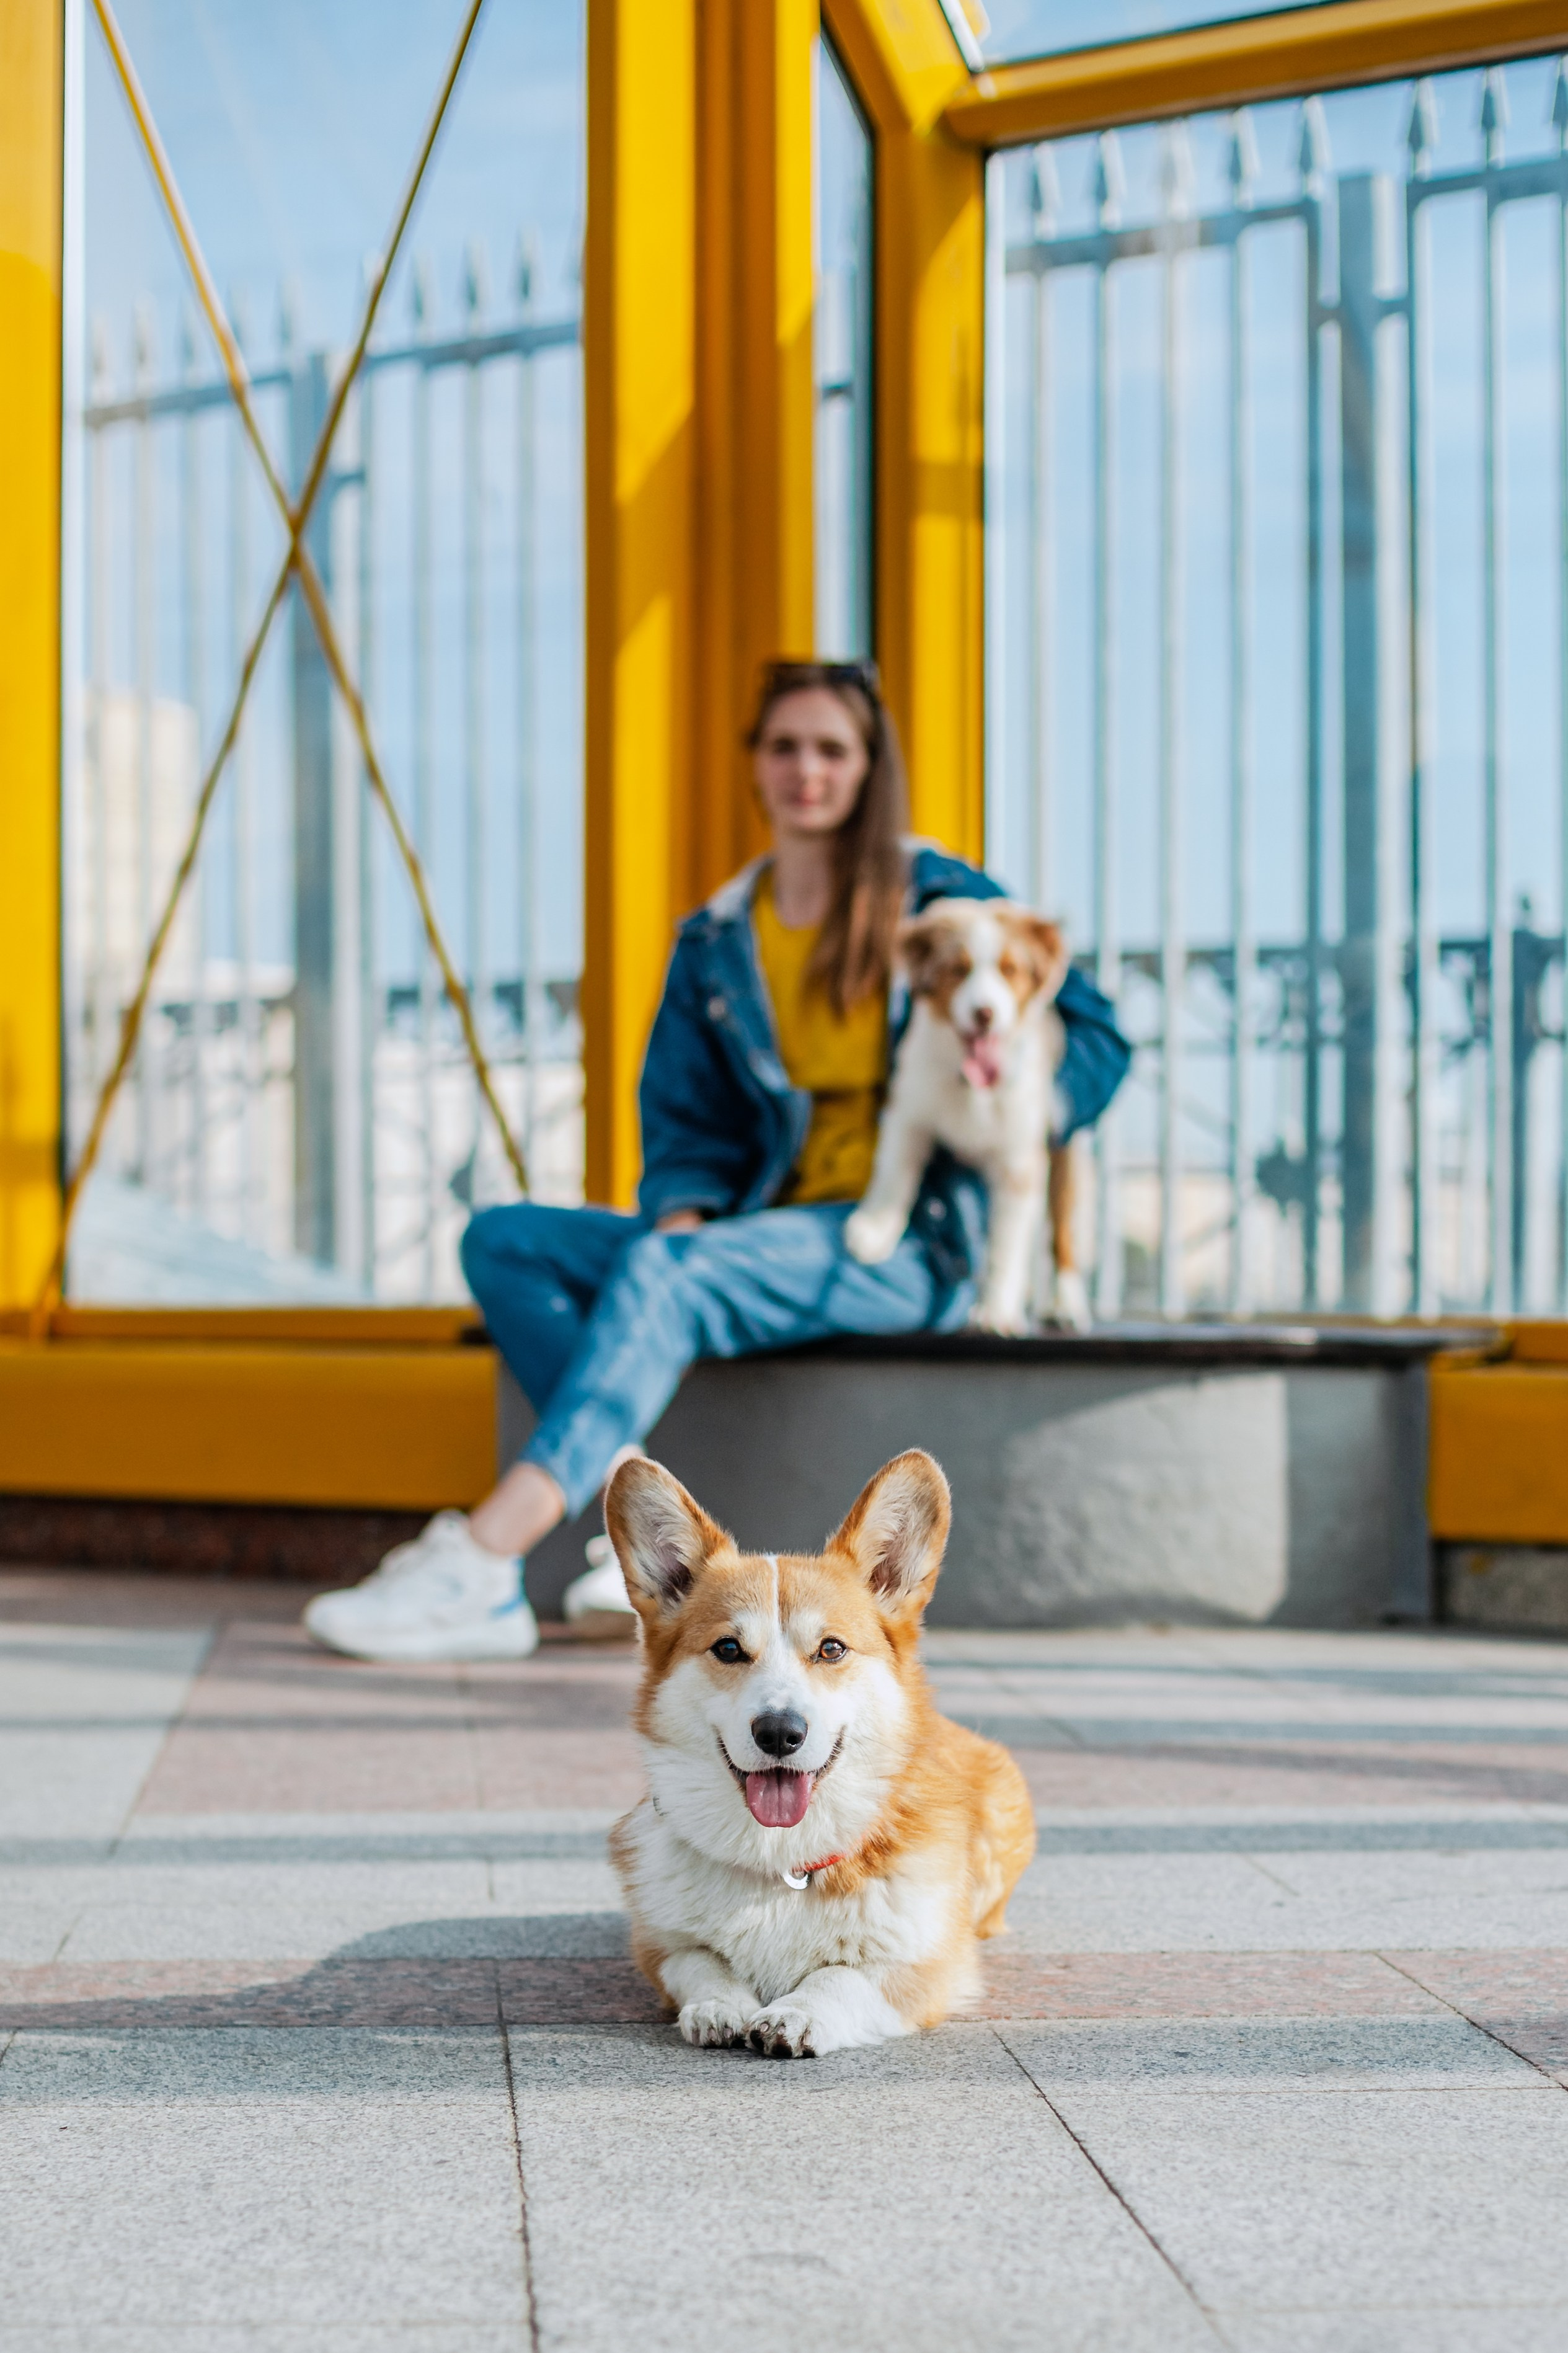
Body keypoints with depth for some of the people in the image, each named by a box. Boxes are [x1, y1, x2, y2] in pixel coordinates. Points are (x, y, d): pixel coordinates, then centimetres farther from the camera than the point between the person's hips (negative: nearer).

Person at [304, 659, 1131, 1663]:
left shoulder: (941, 901, 3)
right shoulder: (714, 946, 15)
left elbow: (1096, 1034, 3)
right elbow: (686, 1125, 12)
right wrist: (681, 1211, -10)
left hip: (906, 1243, -6)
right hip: (768, 1233, 6)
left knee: (666, 1272, -33)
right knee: (505, 1240, -11)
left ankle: (480, 1564, -44)